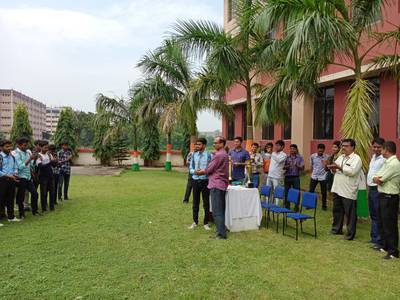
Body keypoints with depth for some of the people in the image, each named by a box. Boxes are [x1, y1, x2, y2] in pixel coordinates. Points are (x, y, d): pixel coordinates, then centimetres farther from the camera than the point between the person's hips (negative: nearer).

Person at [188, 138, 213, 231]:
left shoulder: (209, 155, -9)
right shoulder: (194, 155, 7)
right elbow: (191, 168, 10)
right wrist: (194, 171, -11)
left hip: (205, 181, -4)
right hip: (195, 180, 4)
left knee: (206, 202, 6)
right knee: (195, 202, 13)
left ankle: (206, 223, 19)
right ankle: (195, 222, 26)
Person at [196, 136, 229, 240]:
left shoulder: (218, 155, -15)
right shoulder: (224, 154, 16)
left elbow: (209, 169, -11)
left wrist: (200, 172, 6)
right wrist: (203, 171, 11)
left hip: (216, 184, -10)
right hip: (222, 184, 10)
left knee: (217, 211, -6)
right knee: (221, 210, 15)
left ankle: (221, 234, -2)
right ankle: (222, 230, 22)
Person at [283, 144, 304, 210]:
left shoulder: (300, 157, 3)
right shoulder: (287, 157, 7)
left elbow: (302, 168, -3)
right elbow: (283, 167, 7)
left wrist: (297, 165, -21)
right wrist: (287, 166, -13)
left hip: (295, 177, -2)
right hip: (287, 177, 2)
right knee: (286, 192, 6)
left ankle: (296, 207, 9)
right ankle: (287, 207, 17)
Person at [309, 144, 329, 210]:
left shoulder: (327, 157, -8)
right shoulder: (312, 156, -2)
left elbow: (326, 168, -5)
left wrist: (325, 165, -26)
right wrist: (312, 173, 10)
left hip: (323, 177, -2)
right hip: (314, 176, 2)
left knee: (323, 192, 8)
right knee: (311, 191, 6)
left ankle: (324, 205, 23)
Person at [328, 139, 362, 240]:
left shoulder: (356, 159, -8)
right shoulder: (340, 157, 15)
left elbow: (352, 171, -23)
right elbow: (335, 170, 17)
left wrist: (339, 167, -19)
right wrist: (333, 168, -6)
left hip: (348, 191, -8)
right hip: (337, 189, 8)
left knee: (350, 213, 2)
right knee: (337, 210, 18)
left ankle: (350, 234, 12)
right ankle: (337, 229, 32)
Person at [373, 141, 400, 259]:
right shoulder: (386, 163, 12)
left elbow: (379, 180, -19)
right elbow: (376, 178, 7)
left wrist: (377, 179, 2)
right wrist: (379, 179, -13)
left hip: (389, 197, -10)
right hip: (383, 196, 10)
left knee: (389, 225, -2)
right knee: (381, 223, 19)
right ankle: (385, 246, 33)